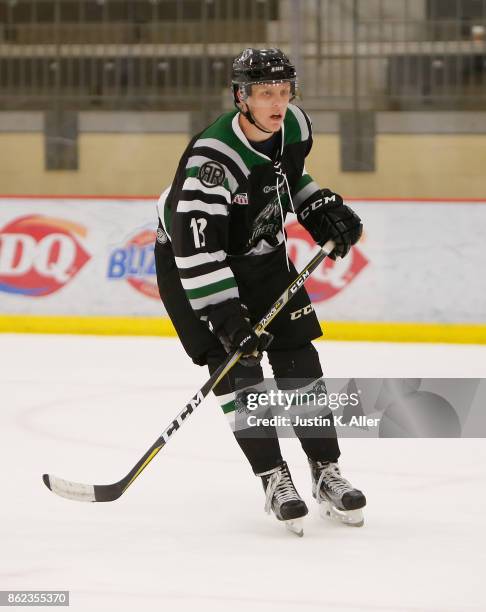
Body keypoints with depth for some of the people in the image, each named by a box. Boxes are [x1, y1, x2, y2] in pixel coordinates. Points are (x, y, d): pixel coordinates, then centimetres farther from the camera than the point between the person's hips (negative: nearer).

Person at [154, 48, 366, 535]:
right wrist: (225, 315, -39)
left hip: (263, 253, 6)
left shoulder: (295, 126, -11)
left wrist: (322, 210, 0)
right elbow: (197, 249, -36)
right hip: (192, 259, -6)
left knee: (297, 357, 0)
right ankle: (274, 480, -8)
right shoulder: (211, 157, -34)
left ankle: (325, 472, 8)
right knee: (235, 363, -15)